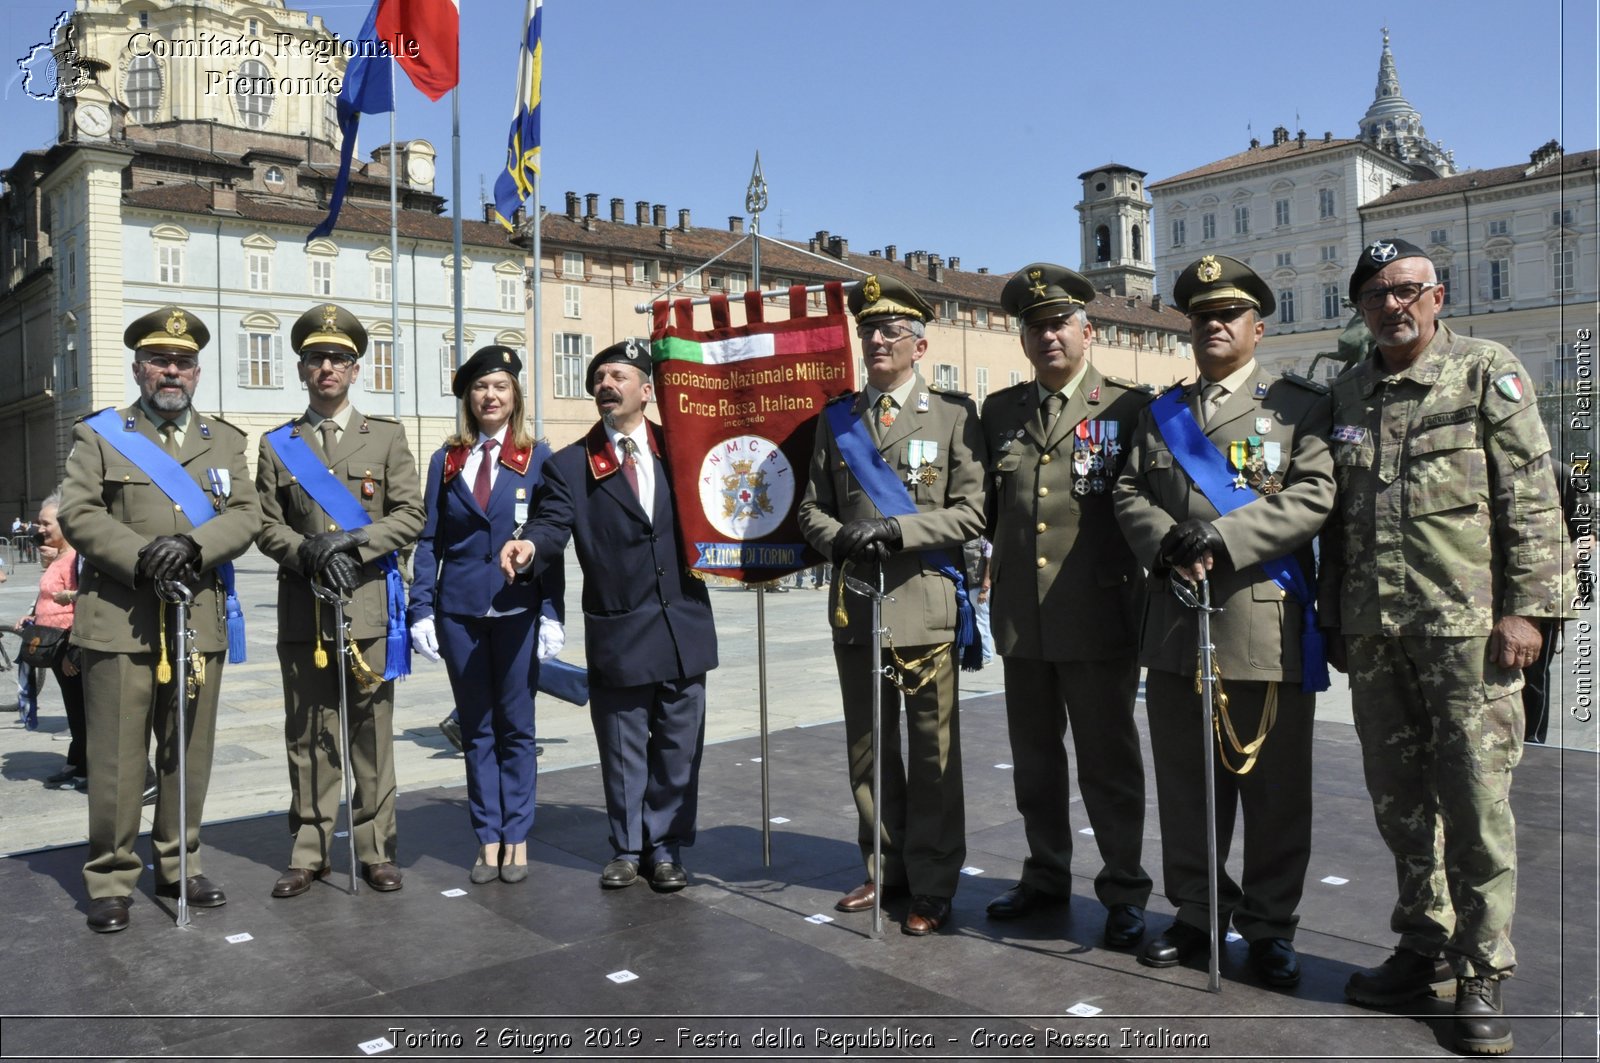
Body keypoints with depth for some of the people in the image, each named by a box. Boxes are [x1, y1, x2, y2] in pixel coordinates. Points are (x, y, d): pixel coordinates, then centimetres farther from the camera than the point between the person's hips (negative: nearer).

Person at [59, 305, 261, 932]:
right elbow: (76, 514, -2)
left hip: (201, 620, 3)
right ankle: (111, 881, 11)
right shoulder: (99, 436, 9)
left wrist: (192, 546, -14)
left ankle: (178, 867, 22)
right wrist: (139, 556, -16)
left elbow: (245, 516, 4)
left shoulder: (224, 441, 15)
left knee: (189, 753, 8)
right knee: (117, 757, -1)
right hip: (119, 620, -2)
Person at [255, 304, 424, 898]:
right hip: (302, 612, 1)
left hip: (369, 608, -1)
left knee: (371, 733, 3)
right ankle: (310, 853, 15)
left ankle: (376, 850, 12)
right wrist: (311, 553, -12)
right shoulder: (277, 446, 11)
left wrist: (352, 543, -12)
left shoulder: (387, 438, 8)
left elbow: (410, 517, 1)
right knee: (308, 737, 6)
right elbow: (267, 527, 7)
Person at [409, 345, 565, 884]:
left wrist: (552, 615, -7)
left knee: (515, 727, 5)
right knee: (476, 729, 8)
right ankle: (488, 840, 18)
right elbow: (429, 540, 7)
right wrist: (421, 609, -1)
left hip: (517, 610, -2)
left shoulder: (536, 457, 2)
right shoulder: (446, 460, 8)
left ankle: (516, 839, 16)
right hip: (459, 610, 2)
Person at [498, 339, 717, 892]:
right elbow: (552, 523, -11)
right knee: (622, 752, 11)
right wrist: (528, 546, -30)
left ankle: (665, 846, 27)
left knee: (678, 748, 10)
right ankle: (627, 847, 29)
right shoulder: (569, 464, 2)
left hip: (684, 631, 1)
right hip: (618, 635, -1)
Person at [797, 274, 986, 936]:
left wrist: (898, 529, -17)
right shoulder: (837, 418, 12)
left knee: (933, 752, 2)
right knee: (868, 747, 12)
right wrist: (840, 539, -8)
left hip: (926, 604, -4)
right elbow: (812, 507, 13)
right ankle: (886, 869, 27)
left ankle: (932, 886, 14)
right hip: (854, 603, 4)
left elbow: (971, 512, -5)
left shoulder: (952, 413, 2)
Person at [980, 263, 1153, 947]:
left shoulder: (1130, 407, 0)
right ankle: (1047, 875, 32)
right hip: (1020, 618, 5)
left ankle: (1123, 892, 21)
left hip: (1100, 615, -4)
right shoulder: (999, 412, 12)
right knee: (1034, 758, 16)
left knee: (1109, 761, 6)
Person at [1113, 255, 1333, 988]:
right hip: (1175, 625, 4)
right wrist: (1165, 543, -11)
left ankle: (1269, 926, 21)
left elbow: (1313, 496, -8)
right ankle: (1196, 915, 25)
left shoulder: (1300, 405, 4)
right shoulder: (1159, 413, 16)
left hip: (1267, 625, -3)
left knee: (1274, 786, 6)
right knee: (1184, 782, 11)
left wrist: (1221, 535, -19)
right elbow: (1128, 493, 9)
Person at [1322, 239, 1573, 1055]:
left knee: (1475, 805, -1)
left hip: (1468, 628, -5)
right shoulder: (1347, 393, 14)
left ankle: (1482, 977, 12)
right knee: (1399, 803, 11)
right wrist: (1335, 618, 14)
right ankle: (1425, 950, 26)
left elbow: (1531, 500, -4)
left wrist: (1525, 608, -11)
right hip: (1375, 635, 5)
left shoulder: (1487, 373, 1)